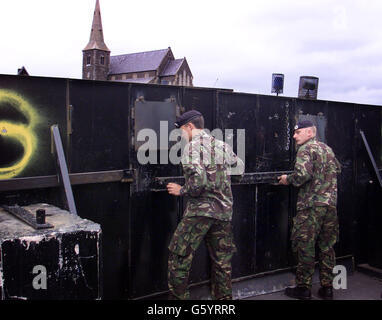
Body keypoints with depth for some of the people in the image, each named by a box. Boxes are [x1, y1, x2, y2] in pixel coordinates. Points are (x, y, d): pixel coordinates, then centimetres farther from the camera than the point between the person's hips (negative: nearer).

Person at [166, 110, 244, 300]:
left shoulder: (192, 147, -10)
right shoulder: (223, 145, 12)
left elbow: (198, 182, -21)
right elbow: (240, 168, 22)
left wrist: (181, 191, -5)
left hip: (200, 210, -7)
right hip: (224, 210, 7)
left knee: (179, 256, 3)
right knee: (221, 260, 14)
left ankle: (178, 296, 6)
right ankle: (224, 297, 21)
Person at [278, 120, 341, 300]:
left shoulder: (305, 149, -8)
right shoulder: (327, 149, 15)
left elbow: (303, 175, -21)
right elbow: (337, 169, 22)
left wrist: (288, 180, -4)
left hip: (311, 206, -7)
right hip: (331, 204, 7)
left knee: (305, 247, 1)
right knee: (327, 246, 13)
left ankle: (303, 288, 8)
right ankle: (327, 288, 19)